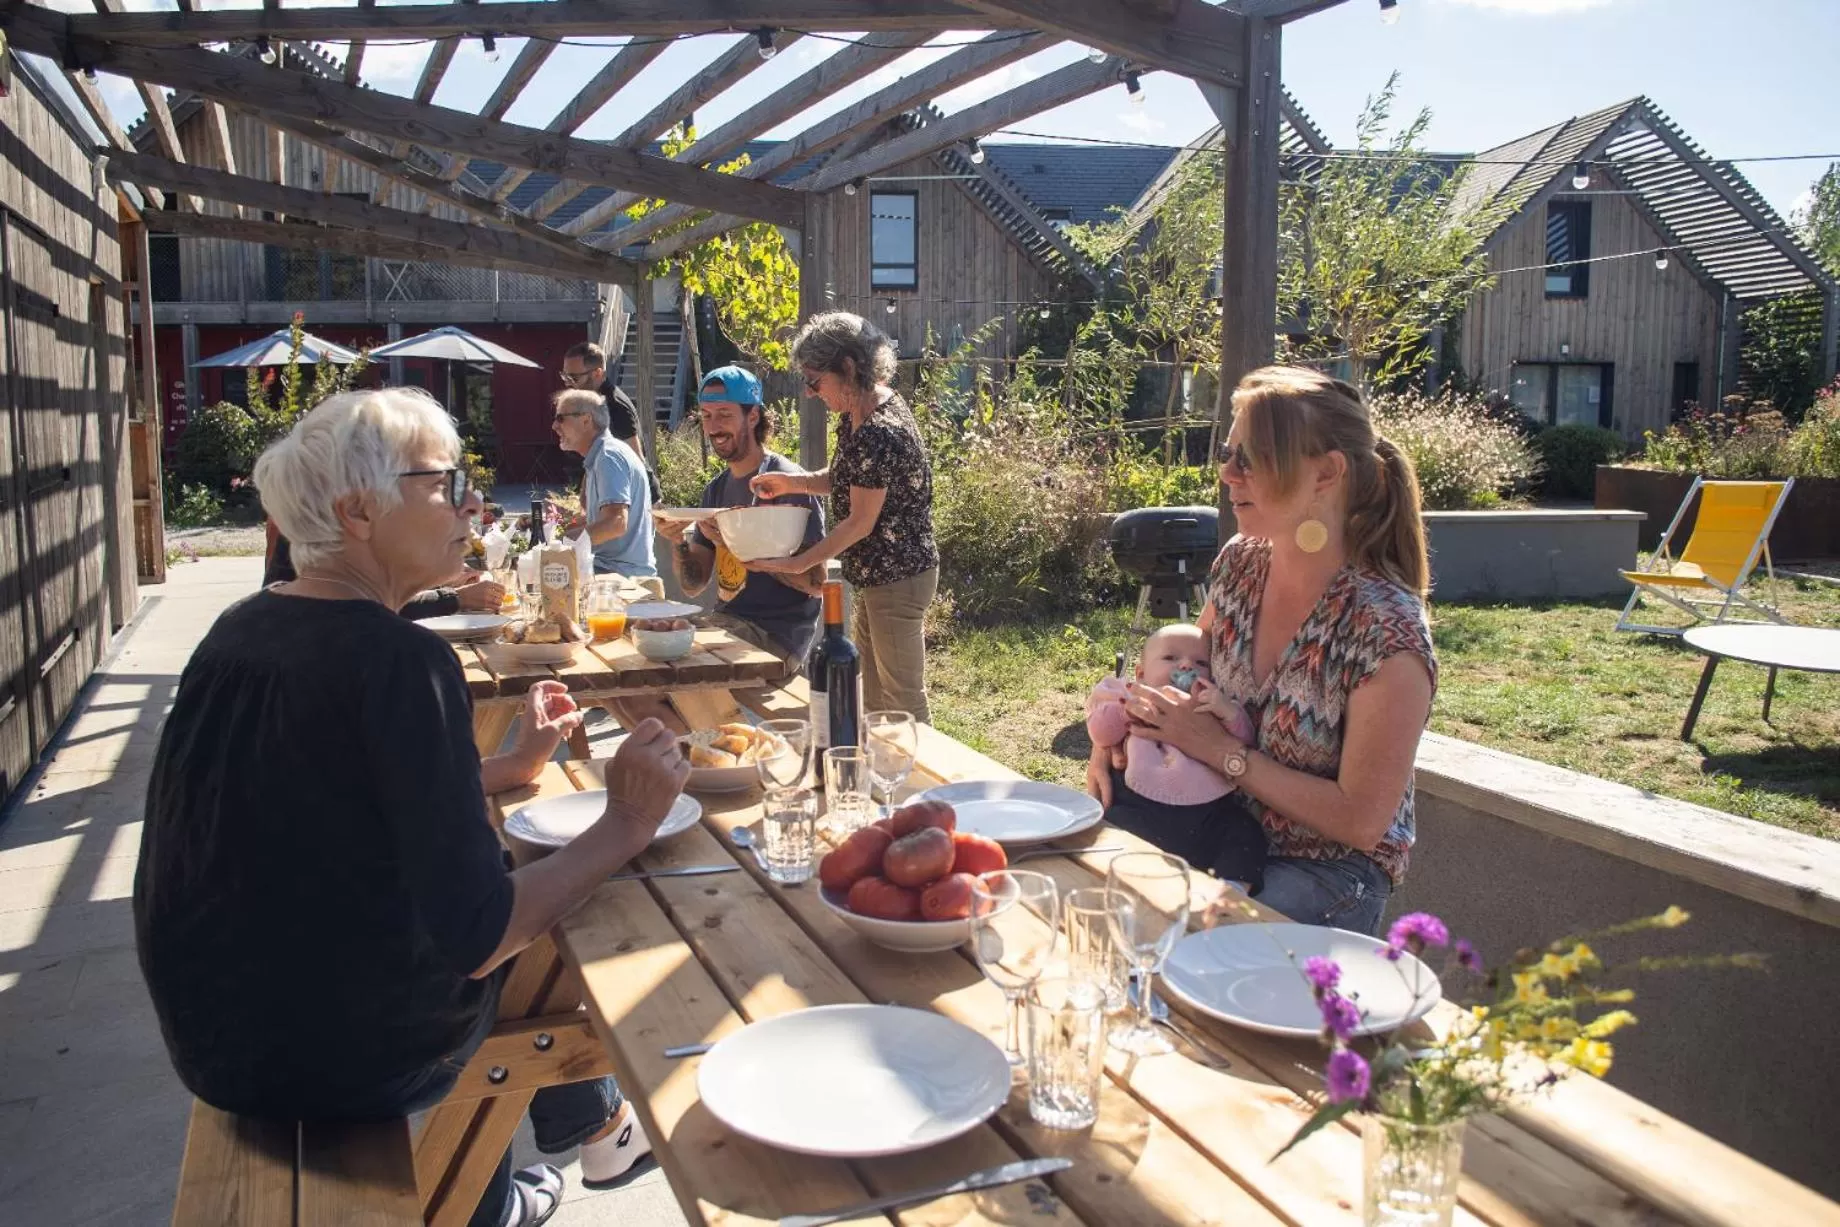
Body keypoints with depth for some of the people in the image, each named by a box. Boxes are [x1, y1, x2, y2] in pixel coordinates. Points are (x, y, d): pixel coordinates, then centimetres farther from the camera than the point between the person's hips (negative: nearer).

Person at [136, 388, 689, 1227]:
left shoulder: (241, 630, 1)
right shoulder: (399, 660, -24)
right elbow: (477, 938, -26)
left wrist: (509, 767, 15)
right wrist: (625, 826, -16)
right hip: (342, 1053, -7)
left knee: (525, 887, 24)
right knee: (550, 932, 19)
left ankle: (589, 1122, 40)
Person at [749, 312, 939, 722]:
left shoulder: (879, 433, -26)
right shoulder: (857, 414, 5)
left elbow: (860, 523, -22)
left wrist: (796, 564, -17)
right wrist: (793, 482, 0)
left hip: (899, 578, -10)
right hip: (877, 575, 10)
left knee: (903, 698, 2)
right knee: (874, 695, 19)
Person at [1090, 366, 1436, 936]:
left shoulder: (1387, 633, -24)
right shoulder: (1238, 564, -4)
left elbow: (1361, 820, -20)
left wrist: (1222, 749, -20)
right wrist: (1117, 734, -7)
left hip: (1330, 871, -6)